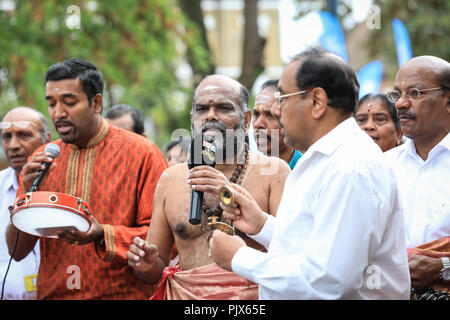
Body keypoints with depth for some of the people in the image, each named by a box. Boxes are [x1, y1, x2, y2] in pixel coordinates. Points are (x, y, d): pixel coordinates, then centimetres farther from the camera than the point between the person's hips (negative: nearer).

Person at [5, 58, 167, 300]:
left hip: (123, 293, -3)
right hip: (52, 293, 3)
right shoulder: (40, 160, 7)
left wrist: (104, 235, -22)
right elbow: (17, 251, 5)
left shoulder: (141, 153, -4)